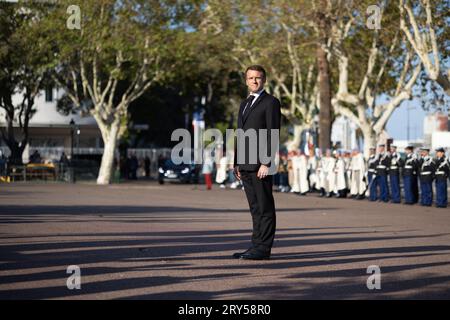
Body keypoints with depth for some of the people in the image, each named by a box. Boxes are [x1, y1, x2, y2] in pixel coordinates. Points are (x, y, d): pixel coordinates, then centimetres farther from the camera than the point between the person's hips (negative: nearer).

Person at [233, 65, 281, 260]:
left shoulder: (270, 102, -3)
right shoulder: (245, 104, 21)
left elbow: (273, 134, -11)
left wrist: (266, 163, -18)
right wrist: (237, 163, 15)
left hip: (260, 165, -8)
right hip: (245, 164, 8)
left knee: (265, 207, -5)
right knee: (255, 208, 9)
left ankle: (263, 248, -4)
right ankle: (256, 245, 11)